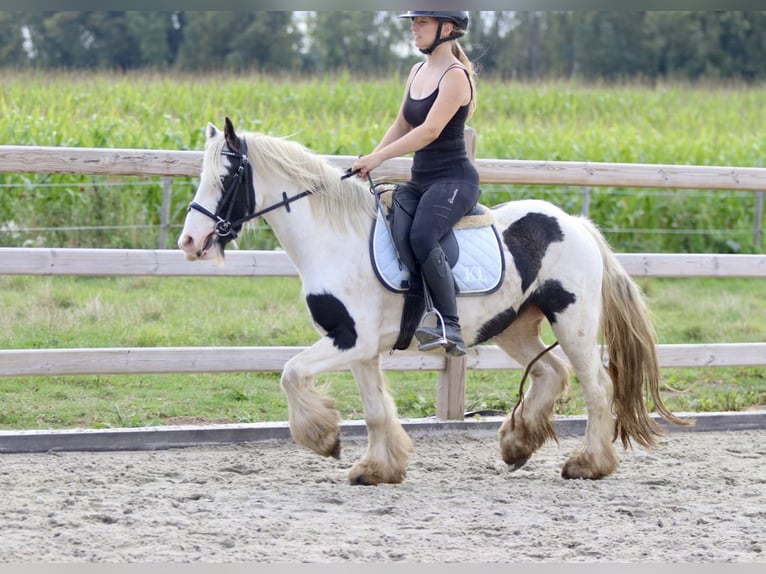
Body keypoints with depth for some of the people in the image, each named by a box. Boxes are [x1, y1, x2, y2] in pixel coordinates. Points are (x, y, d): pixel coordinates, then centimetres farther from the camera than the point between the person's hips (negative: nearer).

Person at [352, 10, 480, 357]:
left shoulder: (456, 76, -11)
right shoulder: (418, 71, 15)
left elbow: (430, 130, -21)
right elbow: (402, 126, 19)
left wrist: (379, 158, -23)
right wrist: (370, 162, 4)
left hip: (453, 180, -9)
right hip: (420, 181, 9)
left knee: (422, 237, -33)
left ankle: (450, 328, -35)